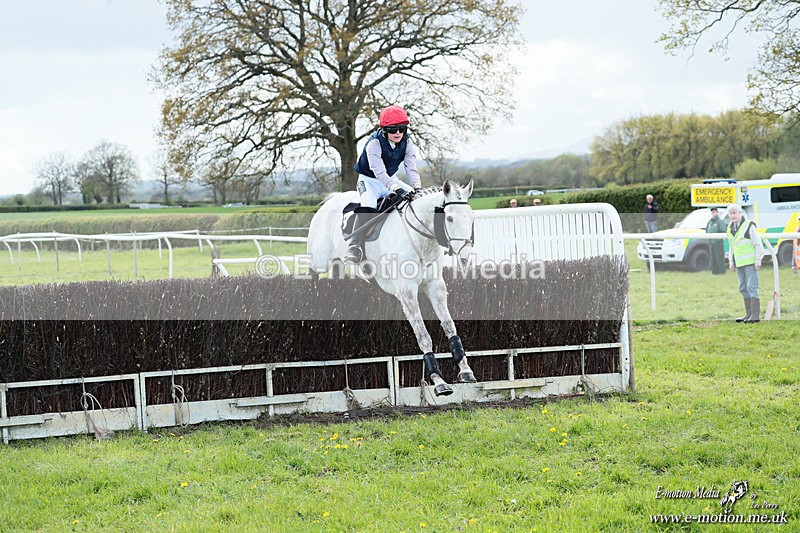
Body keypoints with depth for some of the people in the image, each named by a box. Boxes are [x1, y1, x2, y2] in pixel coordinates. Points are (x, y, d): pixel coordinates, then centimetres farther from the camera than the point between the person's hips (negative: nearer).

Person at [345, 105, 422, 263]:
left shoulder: (407, 143, -8)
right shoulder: (374, 144, -26)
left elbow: (411, 168, -13)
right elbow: (380, 173, -34)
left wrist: (417, 187, -33)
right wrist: (397, 189, -47)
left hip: (390, 179, 6)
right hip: (369, 180, -6)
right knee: (368, 205, -32)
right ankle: (354, 247, -40)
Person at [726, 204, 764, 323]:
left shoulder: (749, 226, -9)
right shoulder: (730, 228, 12)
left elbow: (758, 245, -9)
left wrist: (758, 260, -12)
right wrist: (732, 261, 17)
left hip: (750, 263, -8)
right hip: (739, 264, 8)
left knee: (751, 287, -10)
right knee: (743, 288, 9)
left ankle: (755, 315, -10)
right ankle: (748, 314, 14)